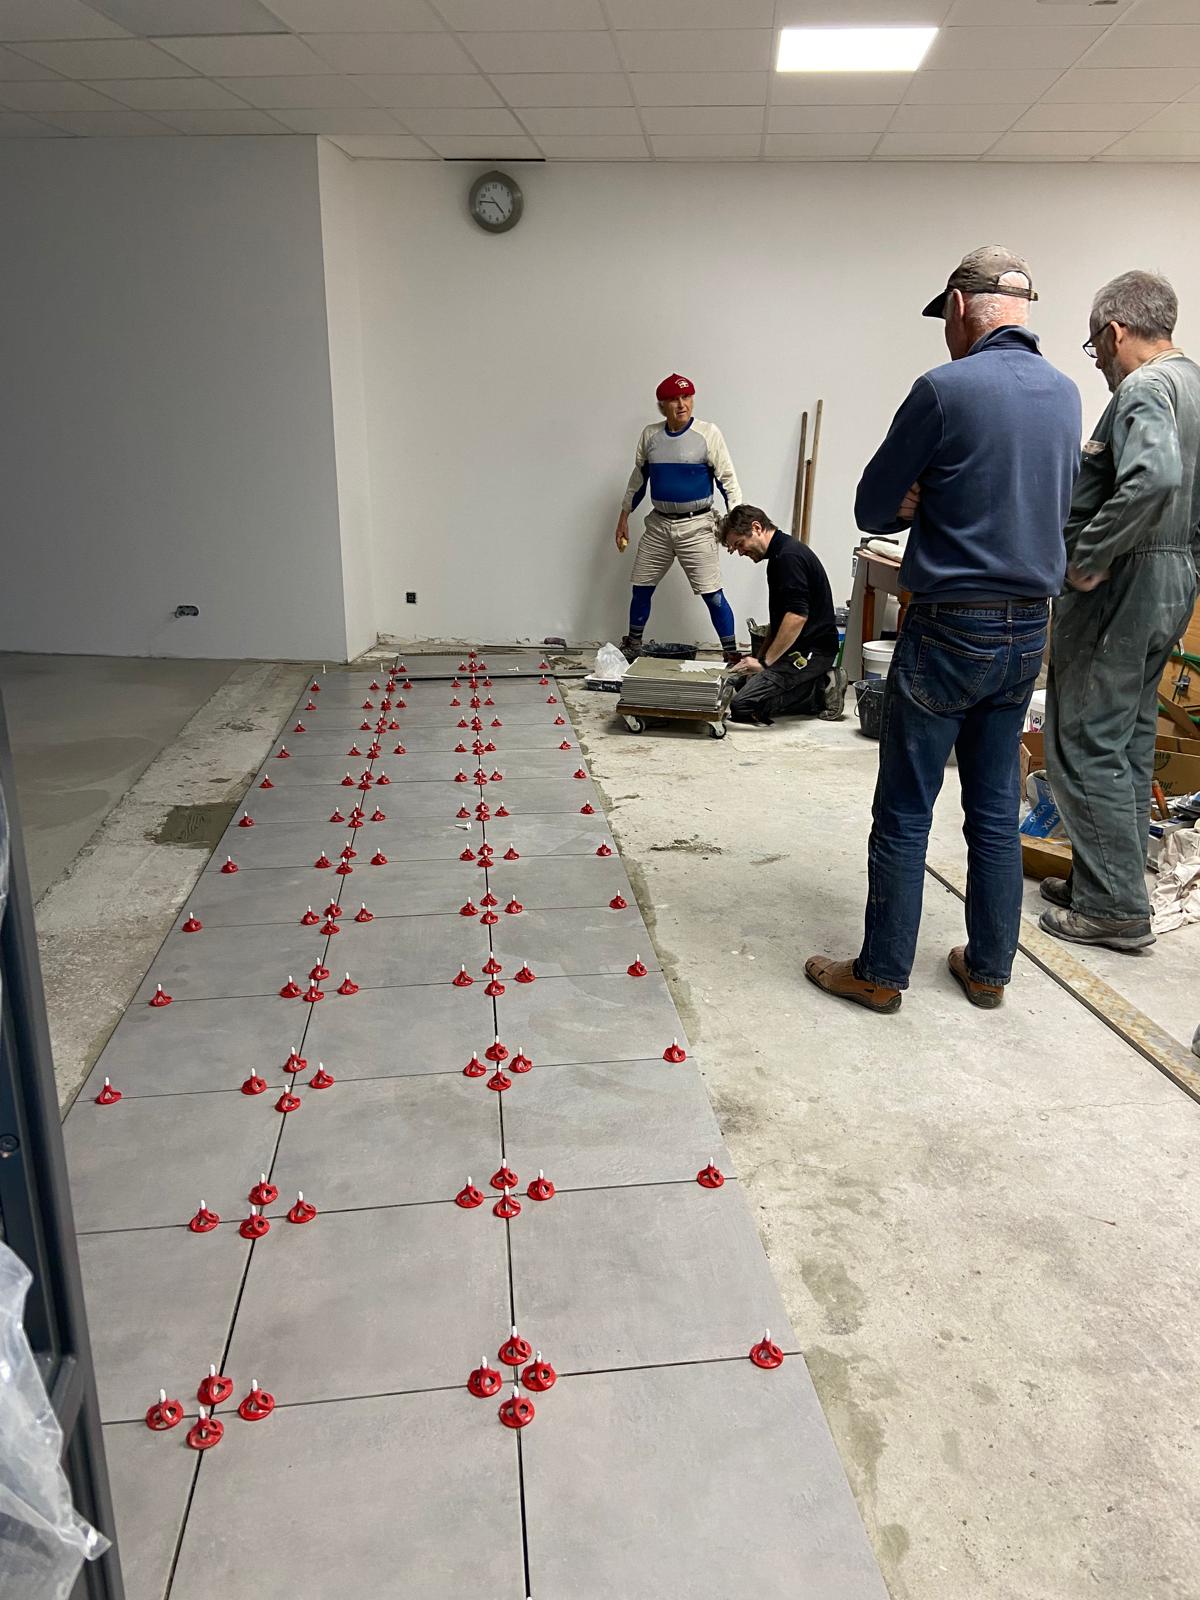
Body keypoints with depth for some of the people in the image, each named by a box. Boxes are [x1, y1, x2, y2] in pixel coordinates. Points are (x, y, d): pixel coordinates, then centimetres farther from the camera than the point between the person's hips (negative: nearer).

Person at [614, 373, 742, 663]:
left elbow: (727, 478, -8)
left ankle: (732, 653, 3)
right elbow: (638, 477, 16)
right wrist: (624, 516, 17)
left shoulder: (707, 433, -8)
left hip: (696, 526, -4)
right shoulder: (650, 435, 4)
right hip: (658, 525, 4)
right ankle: (632, 647, 30)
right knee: (641, 589, 11)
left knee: (712, 594, -8)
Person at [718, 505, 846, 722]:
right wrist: (760, 655, 16)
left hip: (811, 652, -11)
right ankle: (821, 682, 8)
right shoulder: (779, 555, 16)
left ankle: (821, 691, -8)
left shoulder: (789, 556, -17)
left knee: (743, 706, -17)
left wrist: (765, 662, -24)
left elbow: (797, 616, -27)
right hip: (802, 649, 11)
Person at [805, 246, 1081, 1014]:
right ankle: (989, 968, 25)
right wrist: (949, 504, 6)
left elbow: (874, 509, -8)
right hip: (1029, 632, 7)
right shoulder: (1066, 394, 8)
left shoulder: (946, 389, -13)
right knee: (997, 811, 14)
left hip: (950, 629, -6)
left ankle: (882, 973, 14)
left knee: (905, 814, 4)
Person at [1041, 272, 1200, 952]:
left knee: (1087, 745, -4)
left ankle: (1116, 908, 1)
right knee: (1131, 740, 16)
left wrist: (1088, 556, -25)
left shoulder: (1144, 387, -14)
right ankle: (1114, 880, 26)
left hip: (1125, 583, -10)